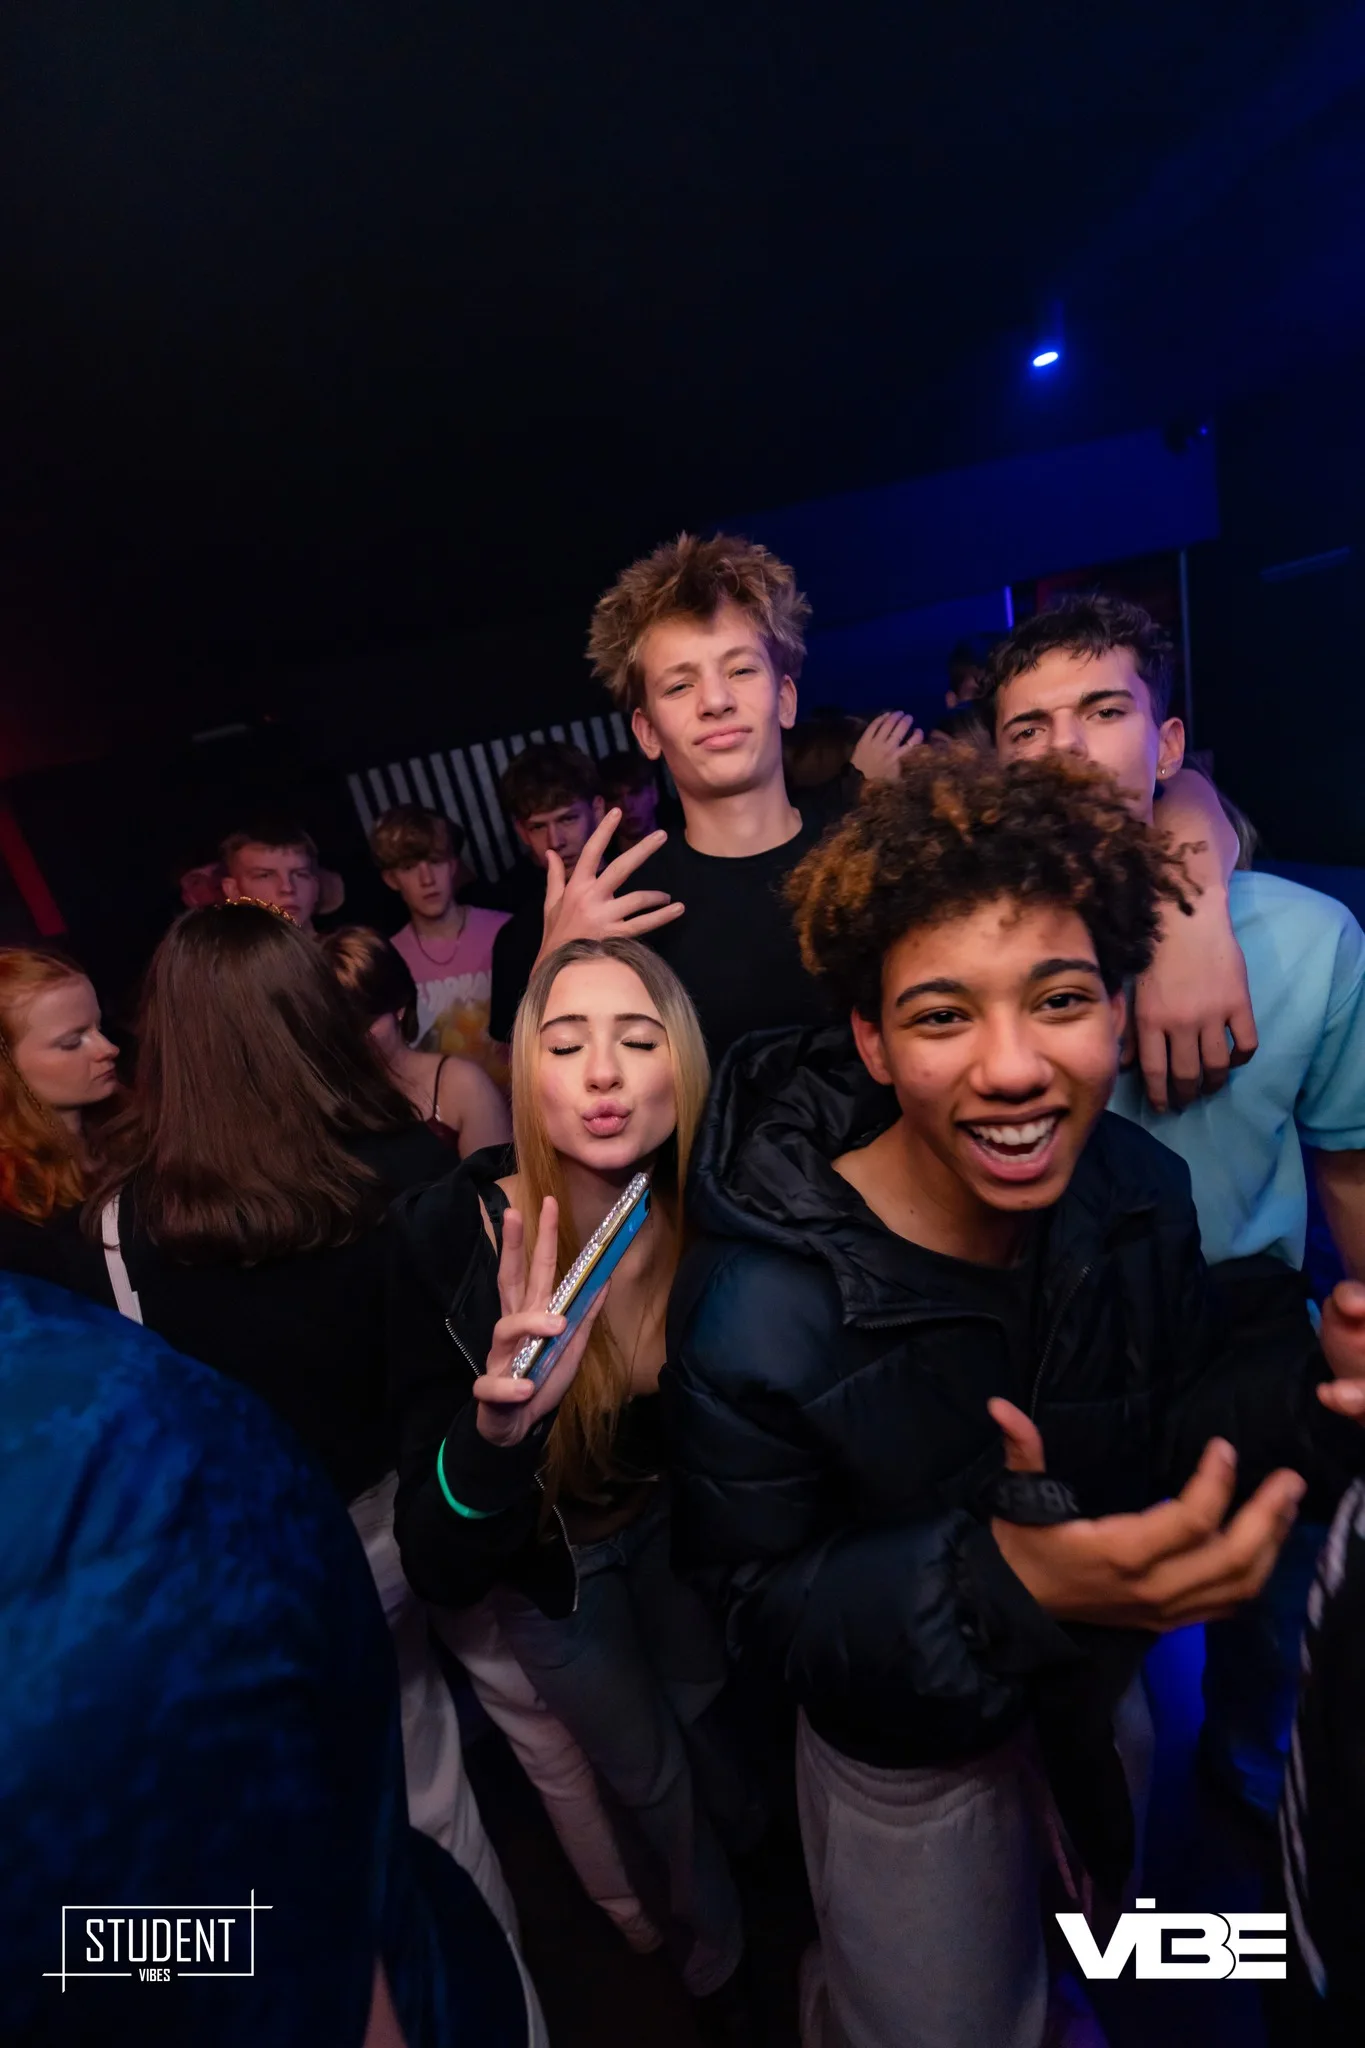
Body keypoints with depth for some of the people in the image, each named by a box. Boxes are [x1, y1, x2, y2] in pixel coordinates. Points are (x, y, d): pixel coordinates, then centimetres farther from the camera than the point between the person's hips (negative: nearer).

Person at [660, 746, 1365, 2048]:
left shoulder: (1139, 1187, -21)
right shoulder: (756, 1313, -37)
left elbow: (1166, 1429, -9)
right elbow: (761, 1600, -25)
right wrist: (997, 1587, -41)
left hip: (1110, 1674, 6)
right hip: (908, 1746, -5)